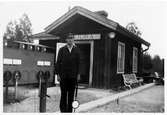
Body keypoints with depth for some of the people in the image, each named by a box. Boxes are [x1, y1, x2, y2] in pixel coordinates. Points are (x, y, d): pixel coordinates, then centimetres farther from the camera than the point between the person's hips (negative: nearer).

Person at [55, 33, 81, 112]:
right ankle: (63, 110, 13)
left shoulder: (76, 50, 7)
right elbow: (58, 62, 3)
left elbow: (78, 63, 7)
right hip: (63, 76, -1)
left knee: (71, 94, 6)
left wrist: (78, 74, 1)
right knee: (63, 93, 3)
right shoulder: (62, 50, 4)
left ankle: (70, 110, 15)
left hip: (73, 76, 1)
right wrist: (58, 74, -3)